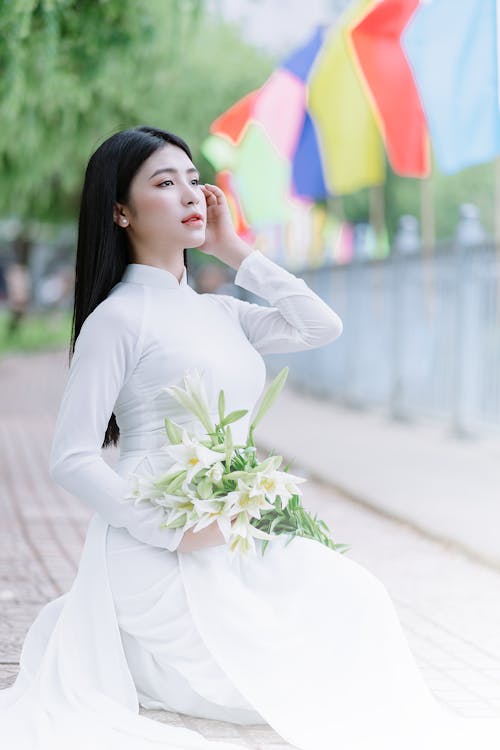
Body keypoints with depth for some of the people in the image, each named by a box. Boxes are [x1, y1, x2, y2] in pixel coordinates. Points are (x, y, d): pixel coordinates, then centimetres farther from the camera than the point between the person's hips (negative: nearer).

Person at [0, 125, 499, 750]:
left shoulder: (216, 312, 13)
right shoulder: (118, 317, -10)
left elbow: (320, 327, 8)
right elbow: (71, 460, -14)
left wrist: (234, 251, 7)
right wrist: (176, 529, -20)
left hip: (230, 541, 7)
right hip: (159, 552, -7)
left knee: (354, 597, -4)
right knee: (282, 678, -9)